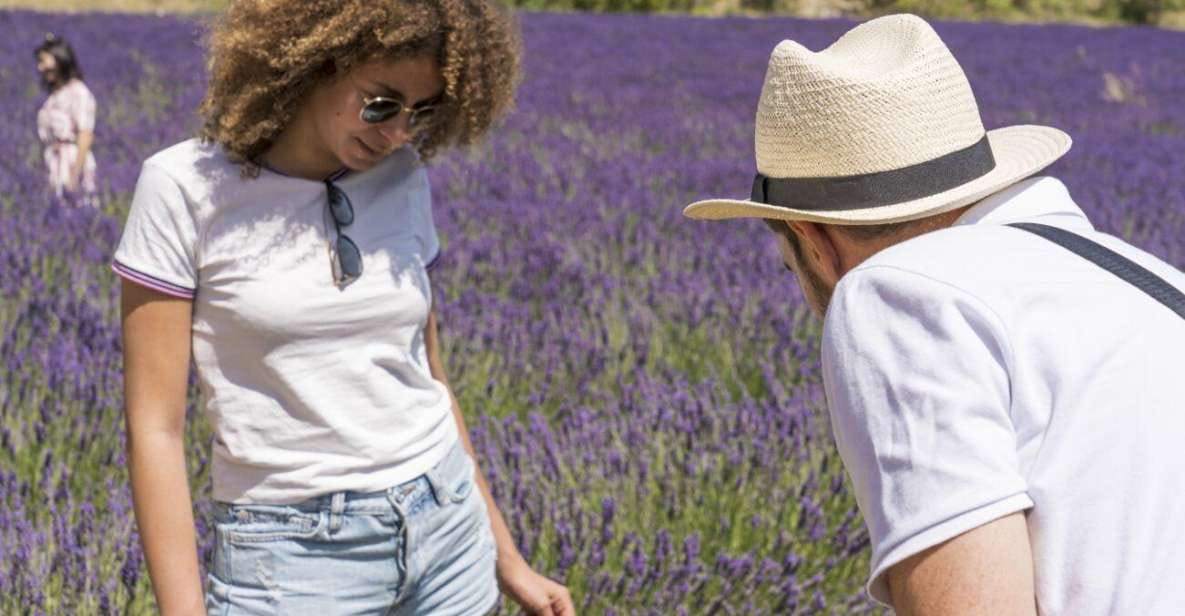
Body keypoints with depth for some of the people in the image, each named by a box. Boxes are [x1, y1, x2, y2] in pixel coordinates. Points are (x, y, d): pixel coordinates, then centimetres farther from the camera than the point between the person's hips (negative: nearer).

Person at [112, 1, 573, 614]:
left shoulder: (402, 179, 3)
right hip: (292, 555, -4)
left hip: (447, 534, 4)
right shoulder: (188, 187, -11)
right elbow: (155, 428, -11)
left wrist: (505, 558, 13)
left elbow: (428, 378, 11)